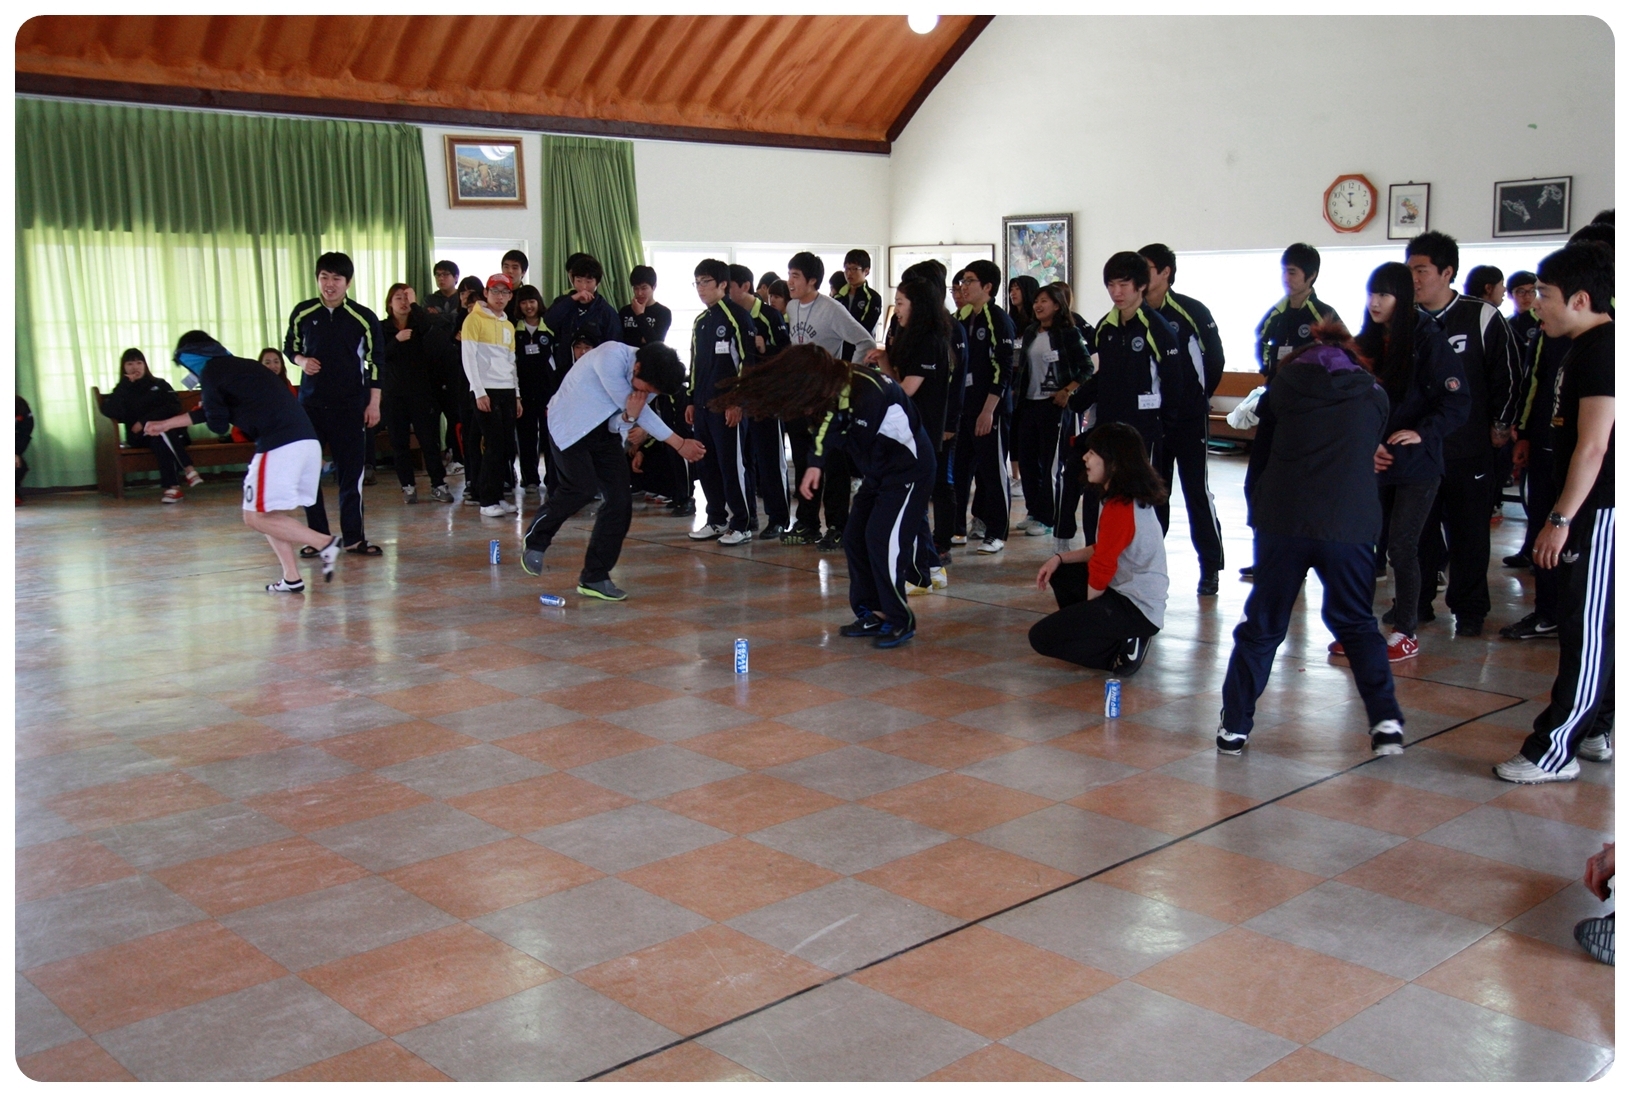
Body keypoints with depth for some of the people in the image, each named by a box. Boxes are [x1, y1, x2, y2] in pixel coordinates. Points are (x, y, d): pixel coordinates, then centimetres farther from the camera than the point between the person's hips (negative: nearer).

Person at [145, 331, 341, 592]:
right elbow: (209, 412, 40)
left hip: (280, 446, -8)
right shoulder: (243, 366, 28)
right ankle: (292, 578, 11)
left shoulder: (211, 372, 3)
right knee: (268, 513, 18)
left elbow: (218, 425, 3)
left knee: (256, 517, -1)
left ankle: (324, 543, -11)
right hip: (308, 442, 8)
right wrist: (165, 424, 51)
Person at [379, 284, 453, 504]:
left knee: (429, 439, -2)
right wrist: (397, 340, -21)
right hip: (393, 394, 0)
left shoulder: (418, 324, 6)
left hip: (420, 391, 0)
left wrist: (414, 304, -23)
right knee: (399, 442, 3)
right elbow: (379, 356, -9)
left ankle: (438, 485, 3)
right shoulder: (382, 328, 4)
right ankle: (408, 486, 10)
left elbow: (429, 323, -17)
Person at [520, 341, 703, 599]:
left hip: (606, 431, 7)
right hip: (570, 425, -7)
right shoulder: (612, 357, -28)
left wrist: (629, 416, -29)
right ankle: (535, 541, 1)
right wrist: (679, 443, -17)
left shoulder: (649, 378, -6)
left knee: (620, 501, -6)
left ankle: (594, 577, 4)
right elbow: (630, 405, -22)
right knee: (584, 487, -25)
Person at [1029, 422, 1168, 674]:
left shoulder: (1119, 509, -22)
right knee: (1060, 572, 23)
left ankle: (1123, 651, -8)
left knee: (1041, 637, -8)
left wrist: (1089, 611, -1)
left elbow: (1102, 569, -18)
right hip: (1134, 596, 10)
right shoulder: (1135, 498, 9)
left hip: (1135, 609, -10)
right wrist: (1059, 558, 6)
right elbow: (1104, 550, 17)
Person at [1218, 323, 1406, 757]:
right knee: (1357, 623, 16)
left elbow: (1260, 456, 16)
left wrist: (1257, 512, 24)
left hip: (1282, 520, 0)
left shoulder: (1283, 384, 13)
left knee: (1262, 624, 8)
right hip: (1351, 522, 1)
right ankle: (1386, 720, 7)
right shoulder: (1374, 395, 15)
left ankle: (1234, 727, 9)